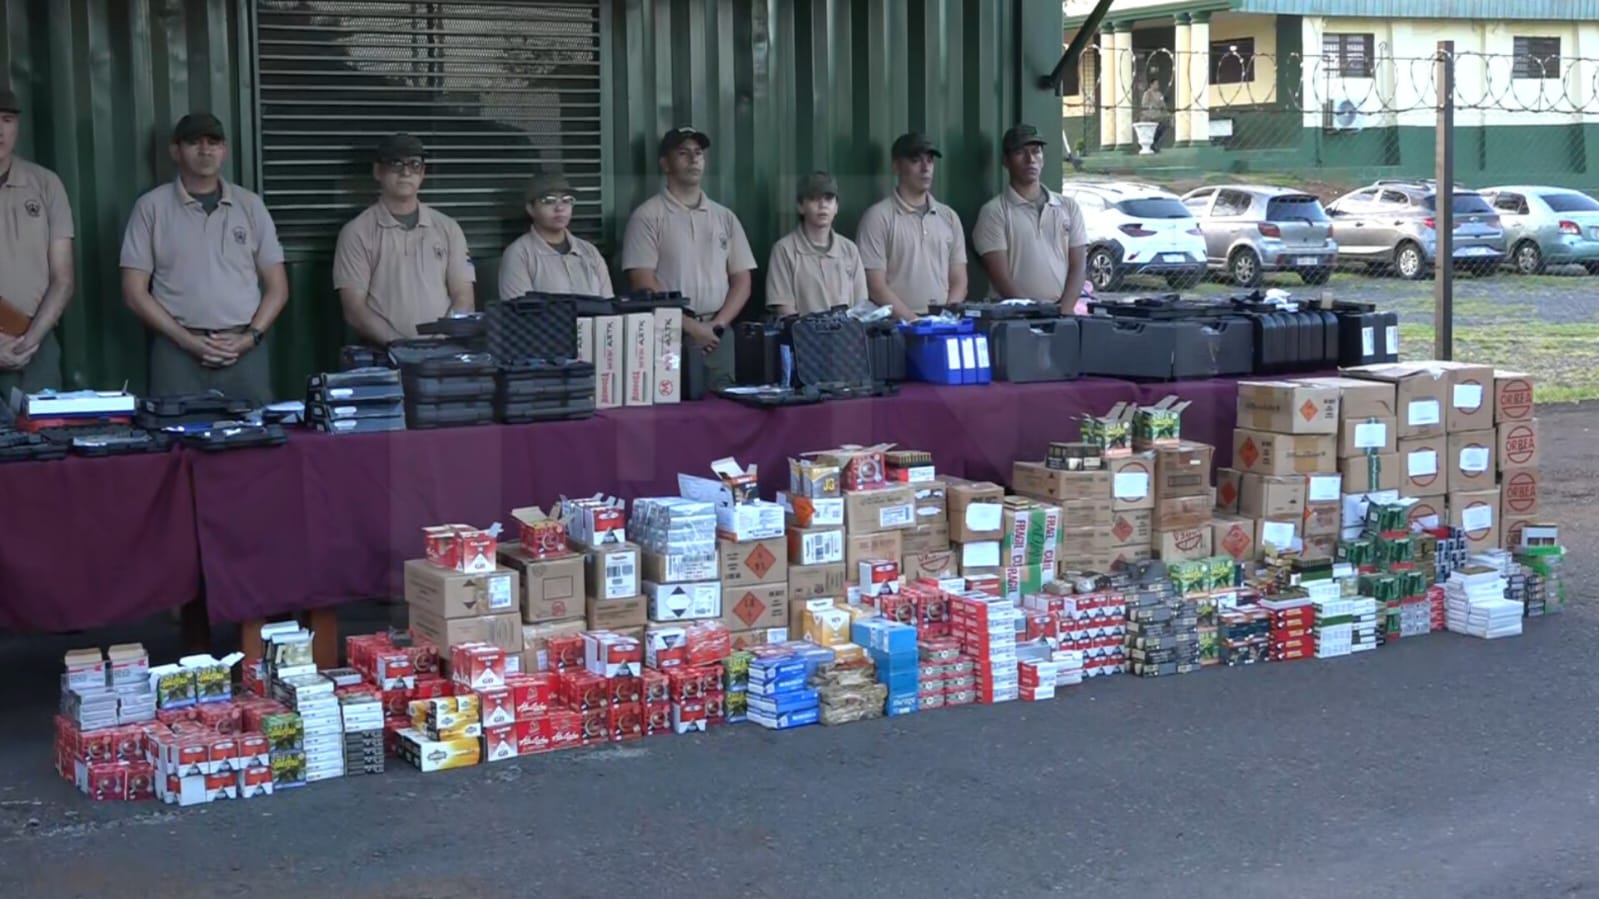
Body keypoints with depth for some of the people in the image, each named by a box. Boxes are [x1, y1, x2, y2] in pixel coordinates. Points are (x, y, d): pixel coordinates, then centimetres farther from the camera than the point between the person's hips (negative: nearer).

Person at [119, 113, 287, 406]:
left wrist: (250, 338, -5)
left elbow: (277, 287, 11)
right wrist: (188, 341, -9)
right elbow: (134, 292, 1)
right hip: (178, 351, -2)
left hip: (244, 350, 2)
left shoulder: (250, 205, 10)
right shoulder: (152, 207, 4)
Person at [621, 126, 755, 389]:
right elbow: (643, 284, -8)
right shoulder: (648, 216, 0)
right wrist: (689, 326, -13)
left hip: (718, 337, 4)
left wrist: (717, 325, -4)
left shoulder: (725, 217, 15)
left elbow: (741, 281, 12)